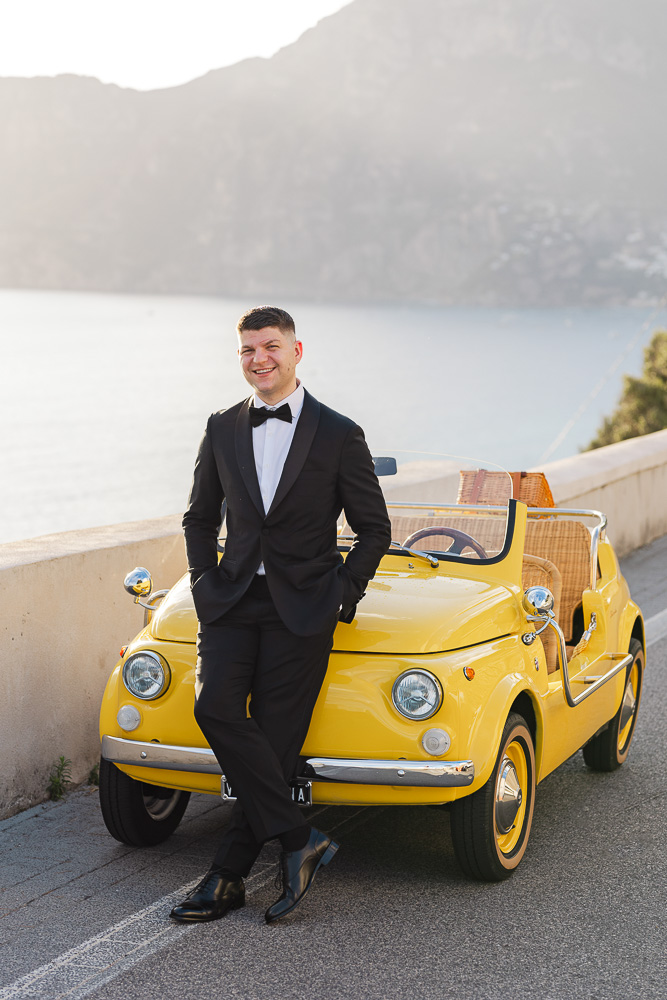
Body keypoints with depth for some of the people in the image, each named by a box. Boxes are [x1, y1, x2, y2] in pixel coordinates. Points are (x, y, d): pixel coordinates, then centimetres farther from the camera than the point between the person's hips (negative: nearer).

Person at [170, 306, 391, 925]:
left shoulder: (338, 434, -1)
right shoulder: (222, 430, 10)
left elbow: (374, 529, 4)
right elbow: (200, 518, 20)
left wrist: (341, 596, -4)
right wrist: (205, 583, 6)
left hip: (302, 606, -3)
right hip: (232, 600, 3)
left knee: (274, 738, -8)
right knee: (215, 707, -20)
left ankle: (227, 877, 2)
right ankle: (300, 839, -12)